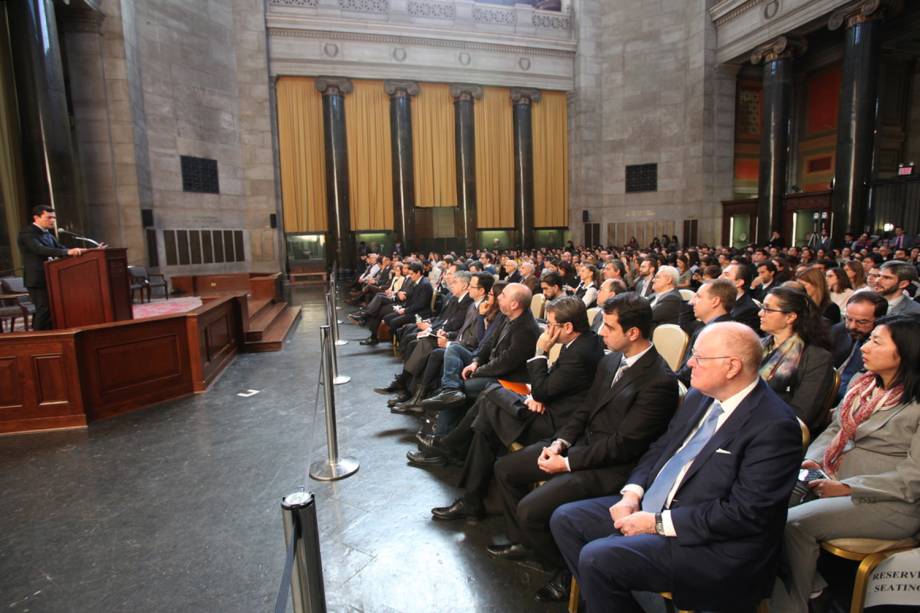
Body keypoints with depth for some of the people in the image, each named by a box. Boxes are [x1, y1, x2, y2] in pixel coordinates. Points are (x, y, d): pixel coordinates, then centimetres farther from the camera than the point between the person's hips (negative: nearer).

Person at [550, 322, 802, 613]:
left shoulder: (775, 425, -19)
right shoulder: (699, 397, 6)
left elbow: (745, 513, -22)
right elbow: (660, 448, 13)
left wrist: (658, 523, -20)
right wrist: (631, 494, -4)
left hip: (711, 544, -8)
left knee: (597, 557, -24)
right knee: (565, 518, 1)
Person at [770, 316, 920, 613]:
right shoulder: (861, 383, 8)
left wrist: (846, 488, -20)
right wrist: (813, 459, -2)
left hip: (891, 501, -6)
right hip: (834, 479, 7)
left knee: (795, 522, -23)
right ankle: (808, 579, 5)